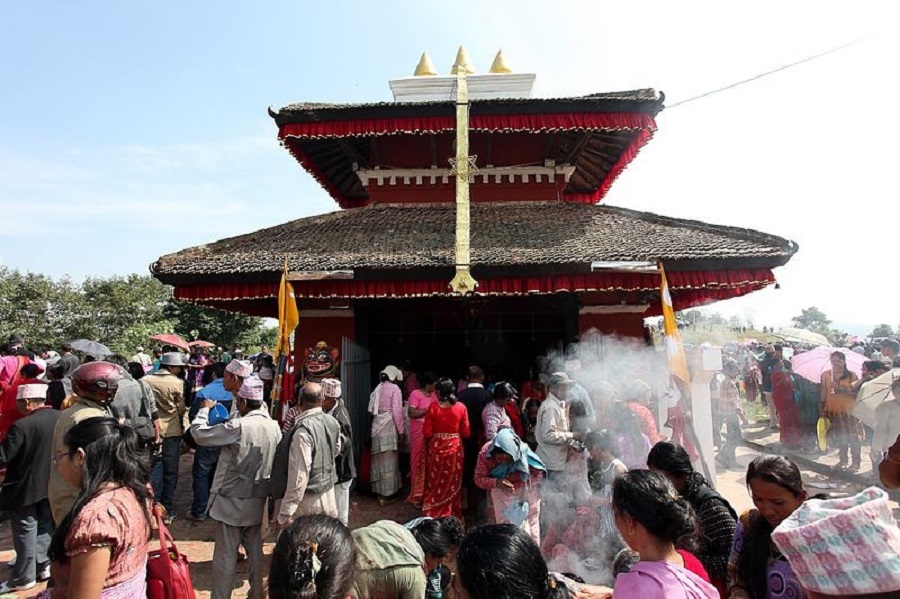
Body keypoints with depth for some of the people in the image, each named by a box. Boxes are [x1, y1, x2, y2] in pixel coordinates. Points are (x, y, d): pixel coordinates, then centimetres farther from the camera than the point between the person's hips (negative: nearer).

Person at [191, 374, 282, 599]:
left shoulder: (238, 426, -22)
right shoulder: (274, 426, -3)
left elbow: (199, 434, -12)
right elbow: (277, 462, 7)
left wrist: (204, 409, 1)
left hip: (233, 499, -6)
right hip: (258, 498, 6)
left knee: (225, 554, 8)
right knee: (255, 549, 19)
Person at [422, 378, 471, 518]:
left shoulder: (433, 407, -11)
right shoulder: (461, 407, -8)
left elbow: (427, 433, -10)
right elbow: (466, 432, -4)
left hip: (436, 448, -1)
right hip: (455, 448, 1)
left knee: (435, 482, 15)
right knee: (453, 483, 16)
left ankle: (432, 513, 25)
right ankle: (452, 514, 26)